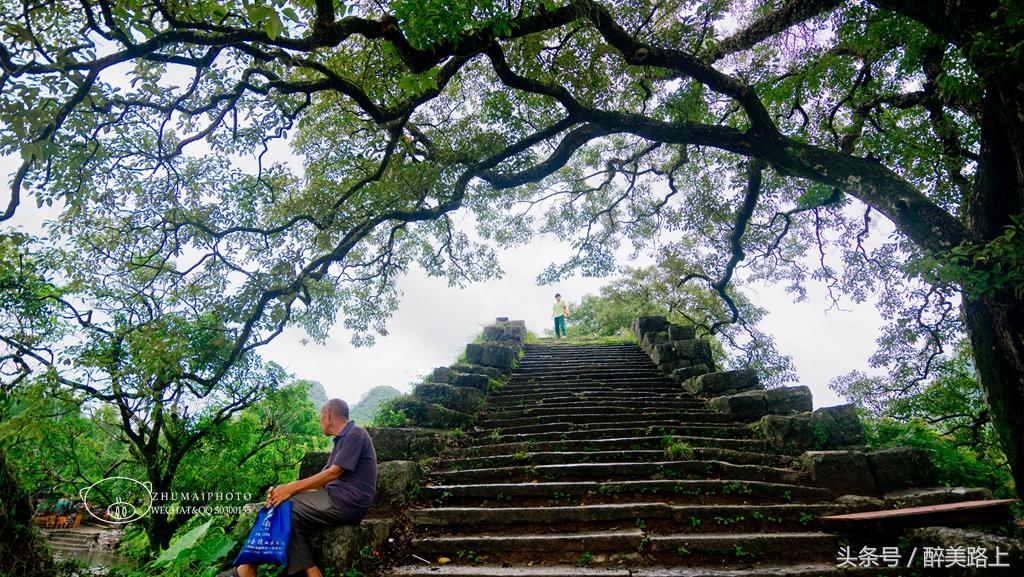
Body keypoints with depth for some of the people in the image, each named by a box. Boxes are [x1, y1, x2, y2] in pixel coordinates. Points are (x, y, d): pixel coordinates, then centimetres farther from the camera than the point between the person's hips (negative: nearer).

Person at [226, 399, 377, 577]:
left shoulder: (355, 433, -9)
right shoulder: (342, 440, 21)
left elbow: (334, 473, -16)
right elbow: (323, 476, 14)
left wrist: (291, 488, -13)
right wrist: (286, 488, 0)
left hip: (348, 502, -9)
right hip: (338, 497, 9)